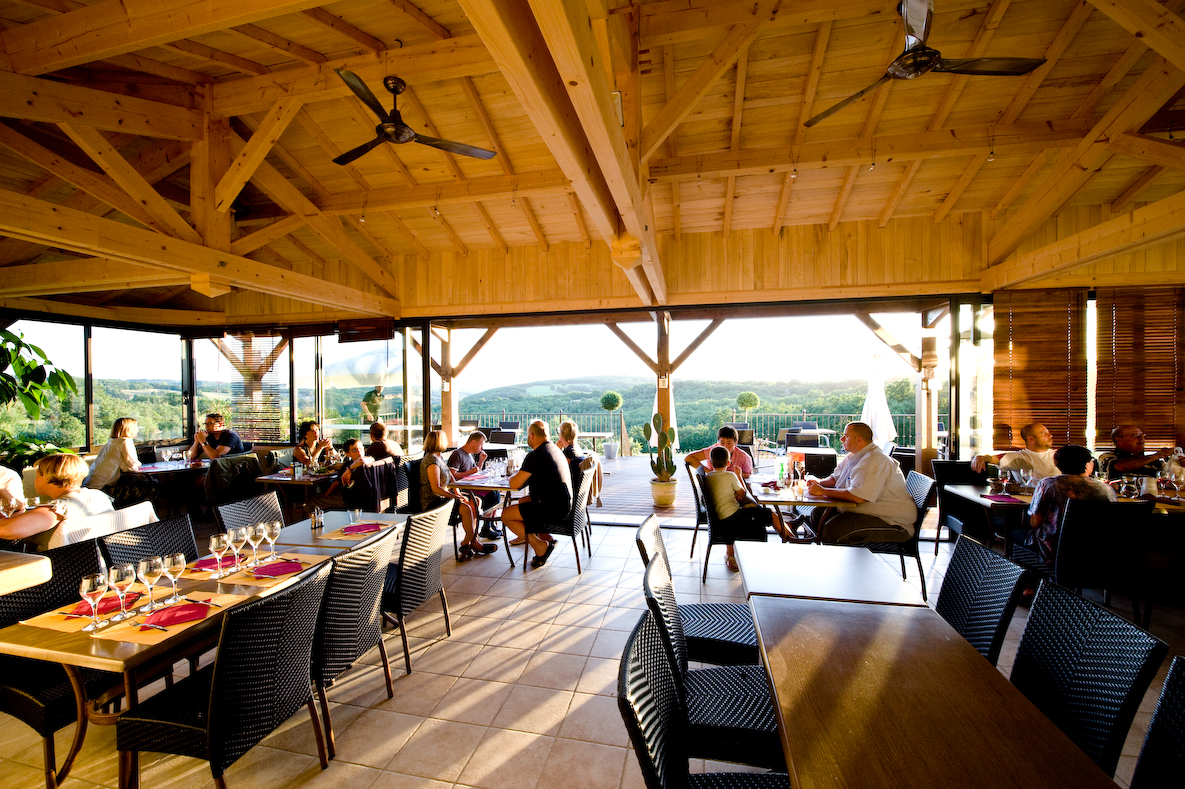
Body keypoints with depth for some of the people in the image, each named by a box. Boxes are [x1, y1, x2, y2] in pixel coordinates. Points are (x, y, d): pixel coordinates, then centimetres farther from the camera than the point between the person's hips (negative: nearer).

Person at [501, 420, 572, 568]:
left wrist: (513, 477, 7)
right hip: (563, 505, 9)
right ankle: (546, 538, 17)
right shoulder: (555, 449, 11)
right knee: (523, 501, 29)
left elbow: (515, 484, -16)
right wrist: (522, 475, 18)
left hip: (552, 509, -9)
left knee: (506, 515, 3)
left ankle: (540, 545, -1)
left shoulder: (535, 456, -17)